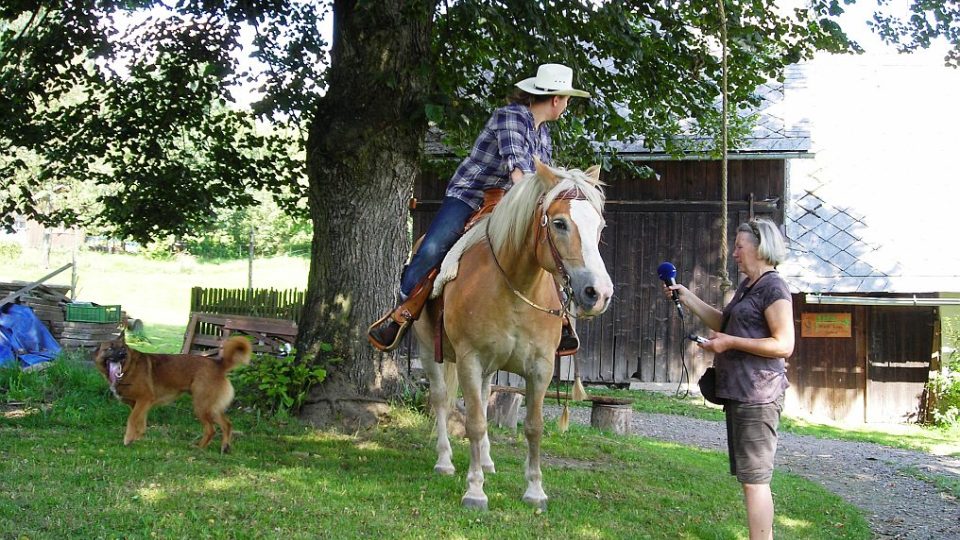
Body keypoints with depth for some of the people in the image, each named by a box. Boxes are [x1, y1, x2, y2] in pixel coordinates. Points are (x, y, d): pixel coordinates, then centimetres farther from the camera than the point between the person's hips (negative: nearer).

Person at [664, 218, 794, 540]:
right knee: (750, 476, 14)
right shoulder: (746, 287, 18)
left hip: (757, 395, -10)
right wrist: (686, 298, 20)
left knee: (754, 477, -9)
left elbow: (784, 345, -18)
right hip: (738, 392, 10)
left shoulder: (773, 288, -12)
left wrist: (731, 342, -18)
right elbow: (722, 322, 27)